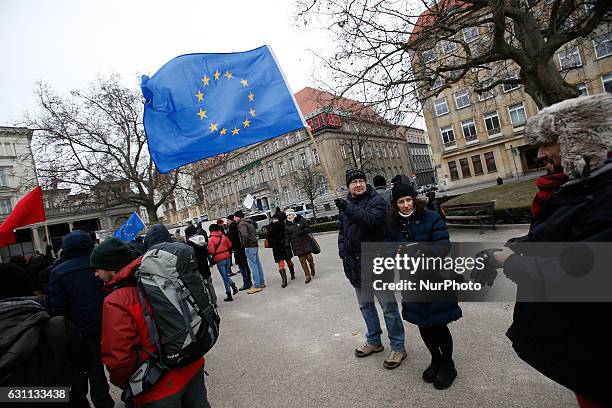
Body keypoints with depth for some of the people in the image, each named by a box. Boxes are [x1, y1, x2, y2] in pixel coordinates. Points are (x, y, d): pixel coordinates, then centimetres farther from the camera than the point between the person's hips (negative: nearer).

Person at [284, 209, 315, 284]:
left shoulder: (301, 219, -2)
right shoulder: (286, 224, 4)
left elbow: (307, 229, 2)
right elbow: (287, 236, 6)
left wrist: (302, 231, -18)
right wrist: (287, 246, 1)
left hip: (305, 242, -1)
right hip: (296, 245, 2)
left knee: (309, 257, -1)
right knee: (302, 260, 0)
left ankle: (312, 269, 31)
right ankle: (307, 276, 9)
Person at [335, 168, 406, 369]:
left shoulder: (377, 200, -9)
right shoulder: (346, 204, 9)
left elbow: (371, 220, -28)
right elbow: (342, 232, 13)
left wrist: (349, 208, -32)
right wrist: (343, 255, 3)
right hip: (356, 264, 7)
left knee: (388, 306, 4)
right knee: (365, 305, 19)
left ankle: (398, 347, 21)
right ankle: (374, 341, 38)